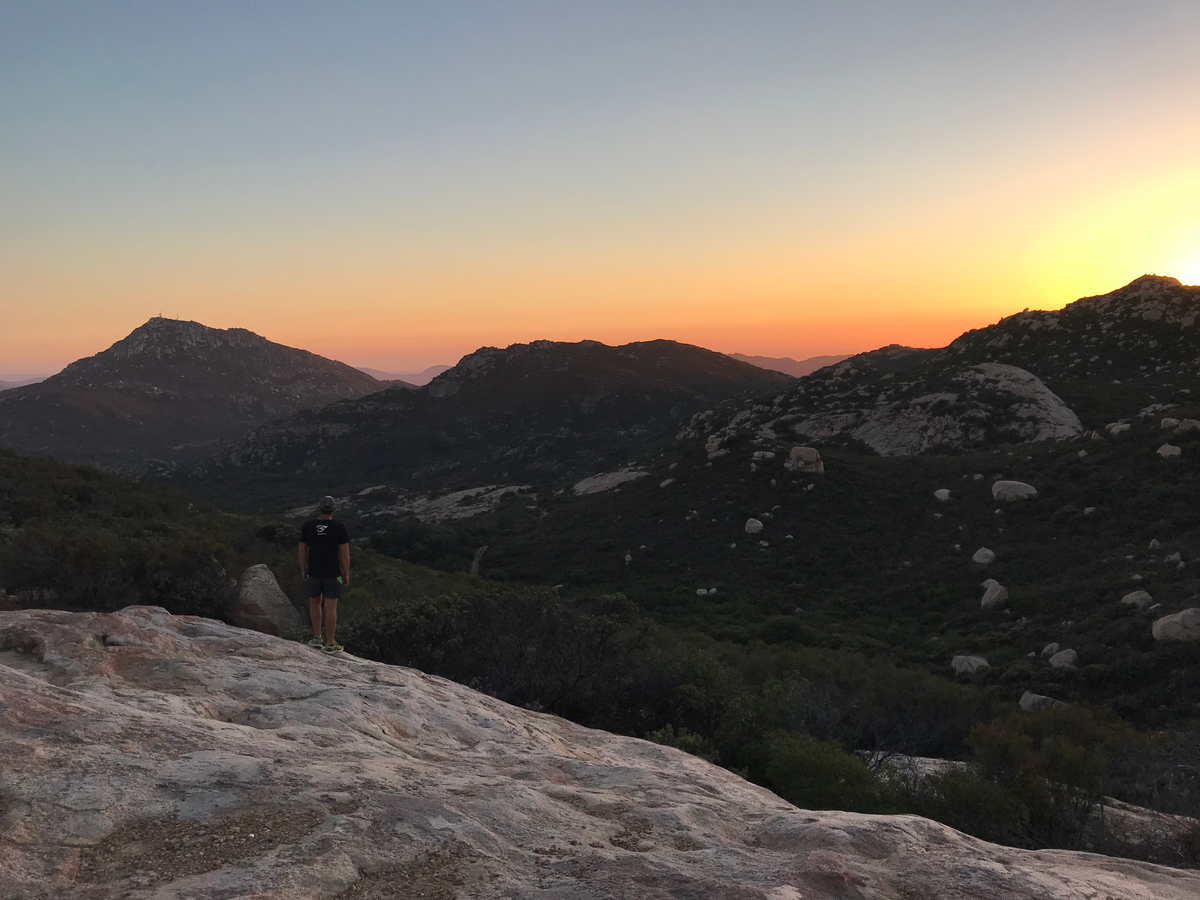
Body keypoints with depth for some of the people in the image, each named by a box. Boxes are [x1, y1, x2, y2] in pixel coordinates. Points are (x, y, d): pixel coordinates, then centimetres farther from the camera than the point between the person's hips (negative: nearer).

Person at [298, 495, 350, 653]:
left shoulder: (308, 526, -8)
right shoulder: (339, 527, -15)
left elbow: (302, 550, -1)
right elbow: (345, 553, -13)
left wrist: (303, 569, 14)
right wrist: (346, 574, -1)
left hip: (314, 571, 3)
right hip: (332, 572, -3)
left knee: (315, 602, 22)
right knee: (330, 607, 4)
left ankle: (317, 638, 30)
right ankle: (330, 644, 10)